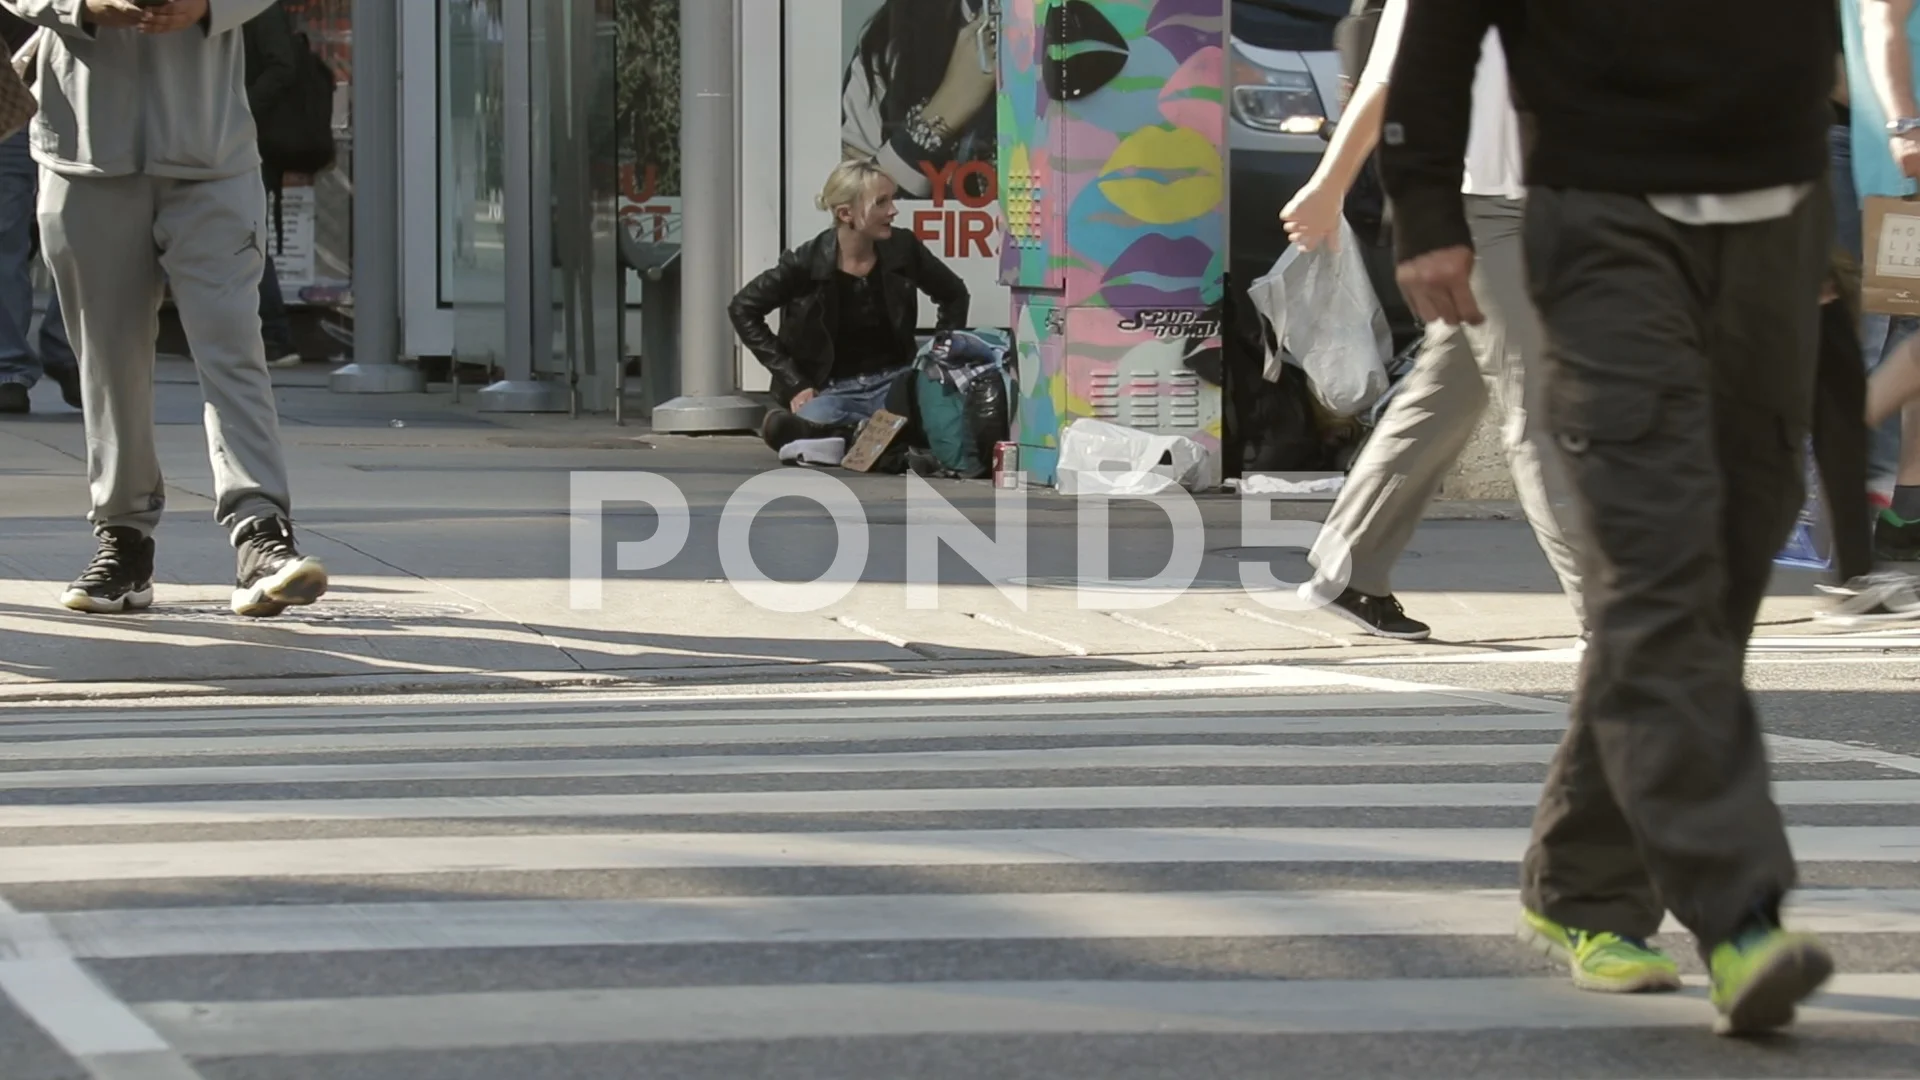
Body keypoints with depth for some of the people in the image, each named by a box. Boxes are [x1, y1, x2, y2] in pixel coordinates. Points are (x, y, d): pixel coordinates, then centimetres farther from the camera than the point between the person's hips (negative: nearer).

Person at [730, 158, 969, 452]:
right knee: (811, 422, -41)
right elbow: (743, 309, -1)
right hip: (834, 389, -3)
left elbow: (954, 295, 17)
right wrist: (794, 383, -4)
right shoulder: (808, 262, -8)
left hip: (893, 381, 3)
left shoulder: (902, 249, 0)